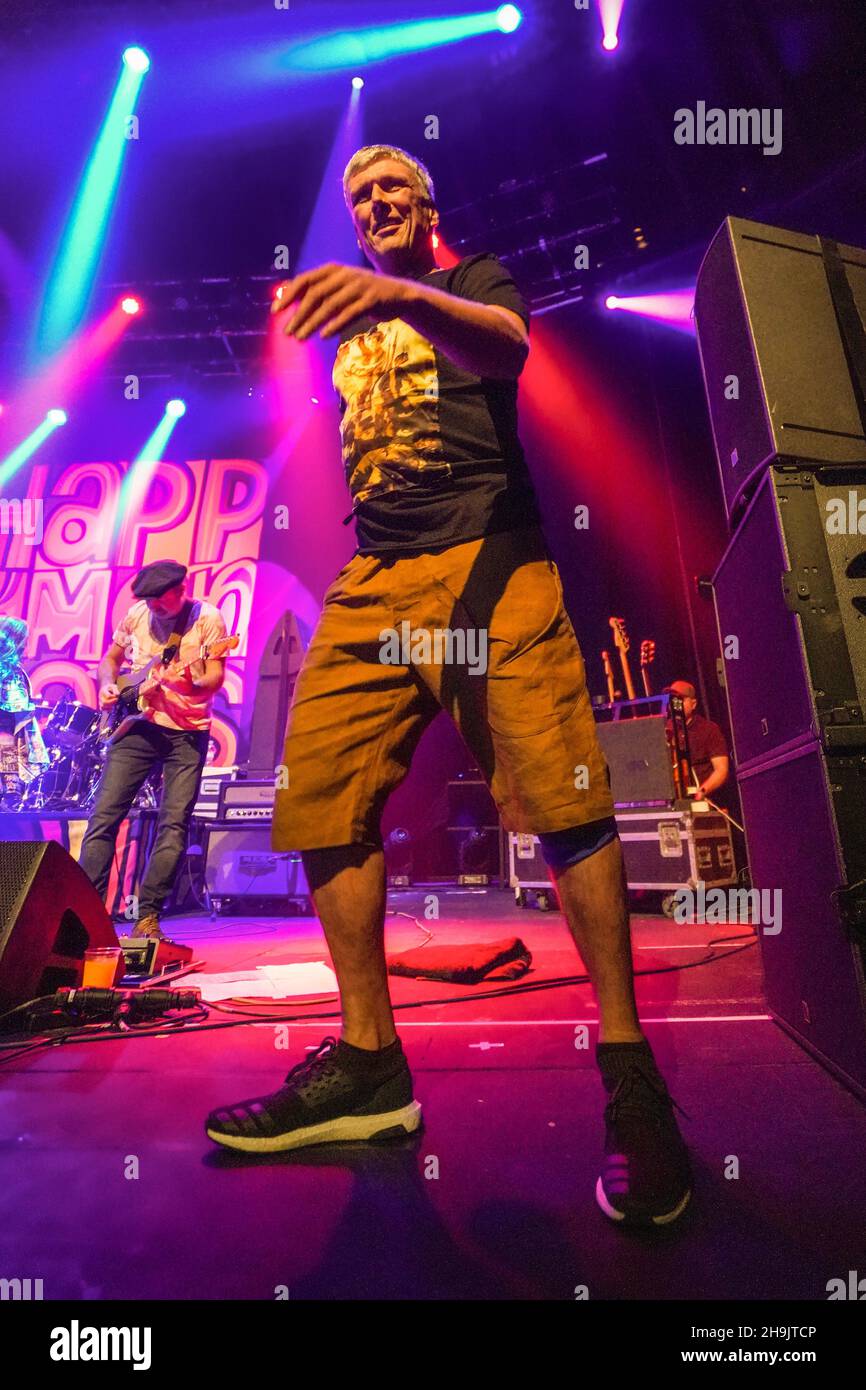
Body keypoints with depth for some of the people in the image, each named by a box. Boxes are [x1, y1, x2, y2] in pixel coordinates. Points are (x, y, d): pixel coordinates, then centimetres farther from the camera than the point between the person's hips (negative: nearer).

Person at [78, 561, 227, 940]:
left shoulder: (208, 618, -4)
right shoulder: (136, 614, 7)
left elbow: (215, 677, -11)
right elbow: (110, 658, 20)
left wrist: (193, 682, -32)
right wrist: (108, 684, 1)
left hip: (187, 732, -3)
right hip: (138, 725, 3)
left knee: (174, 822, -6)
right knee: (104, 815, -3)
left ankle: (148, 917, 2)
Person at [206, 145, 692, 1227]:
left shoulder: (474, 279, 19)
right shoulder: (355, 324, 34)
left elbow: (508, 342, -8)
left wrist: (406, 295, -25)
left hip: (486, 558, -4)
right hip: (374, 579, 5)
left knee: (562, 800, -18)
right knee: (321, 794, -8)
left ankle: (628, 1069, -7)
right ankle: (369, 1065, 2)